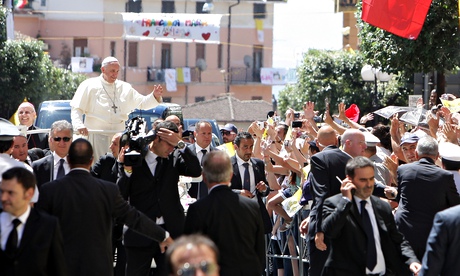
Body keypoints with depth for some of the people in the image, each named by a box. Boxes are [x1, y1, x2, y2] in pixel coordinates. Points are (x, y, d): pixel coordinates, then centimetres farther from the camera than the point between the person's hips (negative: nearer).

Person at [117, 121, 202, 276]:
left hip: (170, 233, 2)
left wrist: (180, 144, -19)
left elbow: (196, 171, -12)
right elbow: (120, 196, -5)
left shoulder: (174, 158, 4)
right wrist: (126, 169, -19)